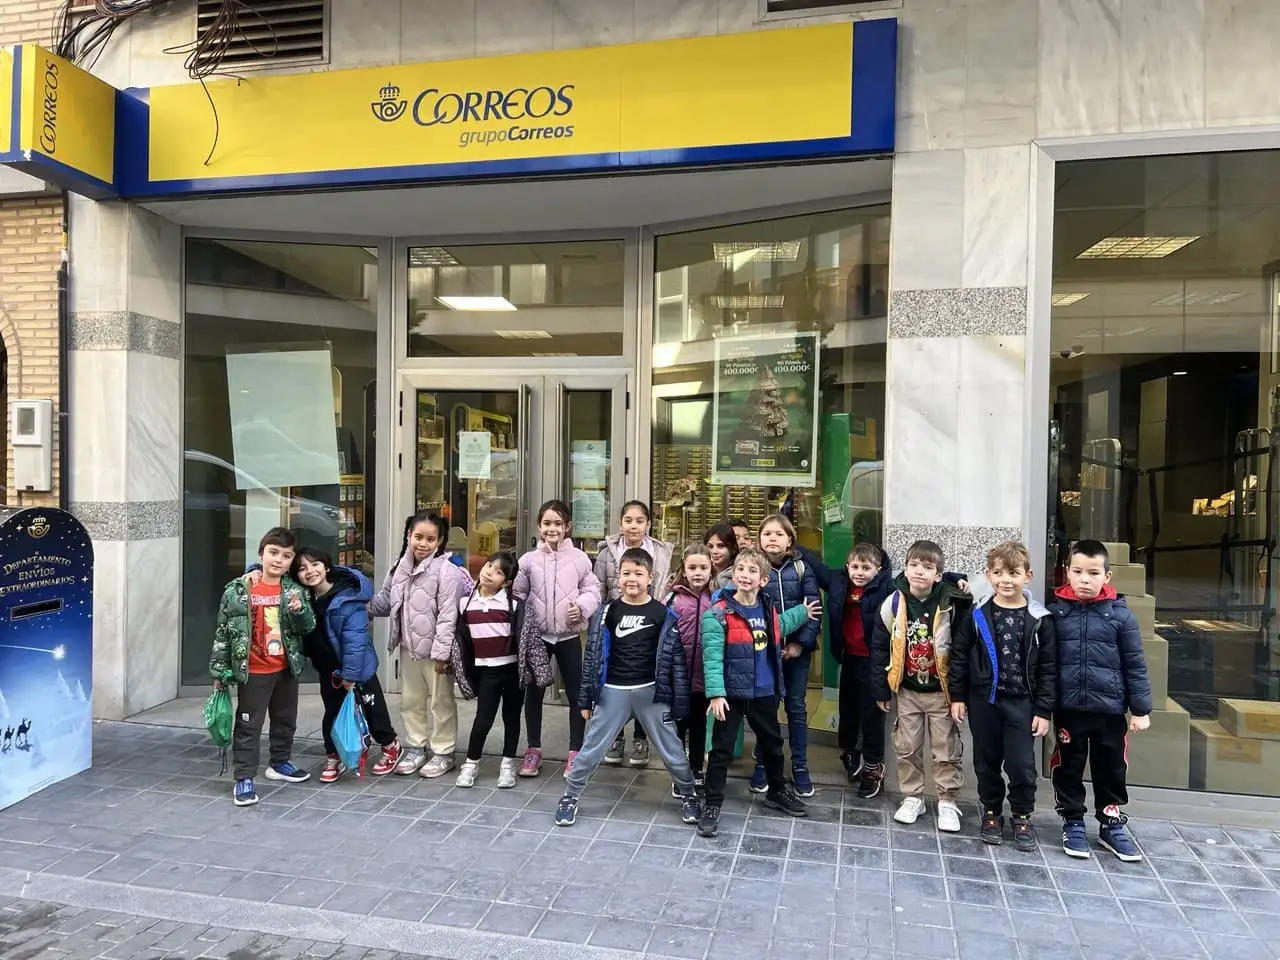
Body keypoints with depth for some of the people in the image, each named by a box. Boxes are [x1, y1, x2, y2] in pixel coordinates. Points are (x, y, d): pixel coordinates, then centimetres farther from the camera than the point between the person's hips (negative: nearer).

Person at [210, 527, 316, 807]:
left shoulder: (294, 590, -2)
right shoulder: (239, 589, -10)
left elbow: (309, 626, -2)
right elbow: (224, 630, -5)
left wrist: (299, 610, -24)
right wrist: (220, 670, -5)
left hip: (286, 669, 4)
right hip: (253, 671, -4)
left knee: (286, 720, 19)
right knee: (248, 726, 4)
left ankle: (280, 763, 38)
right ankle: (244, 779, 14)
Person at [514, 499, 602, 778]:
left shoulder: (579, 558, -4)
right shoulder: (529, 559, -1)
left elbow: (593, 590, 0)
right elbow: (518, 594, 4)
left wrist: (582, 606, -18)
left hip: (569, 635, -1)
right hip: (537, 635, 1)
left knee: (576, 693, 6)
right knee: (533, 692, 11)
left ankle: (575, 752, 19)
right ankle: (533, 750, 27)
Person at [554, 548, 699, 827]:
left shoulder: (664, 615, -4)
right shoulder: (607, 613, 0)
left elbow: (676, 658, -2)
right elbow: (594, 655, 4)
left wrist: (679, 703, -5)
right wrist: (586, 698, 3)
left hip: (651, 691, -1)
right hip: (613, 691, 1)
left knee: (671, 749, 8)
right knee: (591, 749, 7)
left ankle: (689, 795, 30)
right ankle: (570, 797, 24)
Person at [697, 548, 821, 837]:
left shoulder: (769, 609, 4)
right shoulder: (718, 614, -15)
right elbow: (712, 657, -18)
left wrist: (802, 613, 29)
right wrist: (716, 693, -24)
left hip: (764, 693, 6)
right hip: (732, 694, -6)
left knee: (772, 744, 22)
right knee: (722, 749, 2)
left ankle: (777, 791, 43)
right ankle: (712, 805, 15)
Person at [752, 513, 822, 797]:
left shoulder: (802, 568, -1)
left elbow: (815, 607, -4)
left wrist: (801, 642, -12)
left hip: (797, 647, 1)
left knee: (797, 706, 9)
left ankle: (800, 766, 21)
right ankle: (761, 763, 21)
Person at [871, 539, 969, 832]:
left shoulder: (950, 605, -16)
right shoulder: (893, 604, -9)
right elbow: (879, 648, -1)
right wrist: (881, 690, 2)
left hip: (941, 691, -2)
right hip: (907, 690, 2)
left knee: (947, 751, 8)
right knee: (907, 748, 12)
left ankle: (947, 802, 24)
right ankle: (912, 798, 28)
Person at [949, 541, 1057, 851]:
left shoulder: (1039, 618, -6)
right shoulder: (976, 614, -5)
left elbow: (1048, 668, -3)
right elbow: (959, 655, 0)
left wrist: (1044, 710, -4)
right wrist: (958, 696, 0)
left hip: (1021, 702, -1)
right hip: (982, 700, 1)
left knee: (1022, 764, 3)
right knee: (986, 762, 12)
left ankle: (1022, 817, 25)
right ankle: (991, 812, 31)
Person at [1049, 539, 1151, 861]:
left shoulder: (1120, 614, -6)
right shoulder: (1056, 611, -4)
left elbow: (1135, 665, 0)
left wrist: (1141, 709, 0)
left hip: (1110, 709, 0)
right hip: (1068, 708, 0)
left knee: (1110, 769, 13)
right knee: (1068, 768, 11)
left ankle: (1111, 825, 31)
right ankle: (1073, 823, 27)